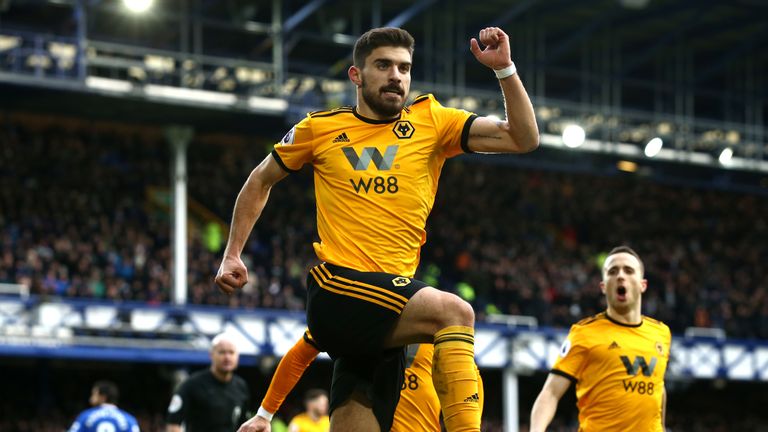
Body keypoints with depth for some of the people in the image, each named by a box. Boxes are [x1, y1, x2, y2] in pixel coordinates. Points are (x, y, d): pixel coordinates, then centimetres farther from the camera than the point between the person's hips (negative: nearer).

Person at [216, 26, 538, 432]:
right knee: (455, 312, -28)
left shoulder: (431, 121, 9)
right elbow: (260, 181, 21)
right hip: (337, 288, -4)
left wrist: (505, 69, -9)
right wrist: (232, 255, 15)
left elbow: (524, 138, 1)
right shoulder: (320, 128, 6)